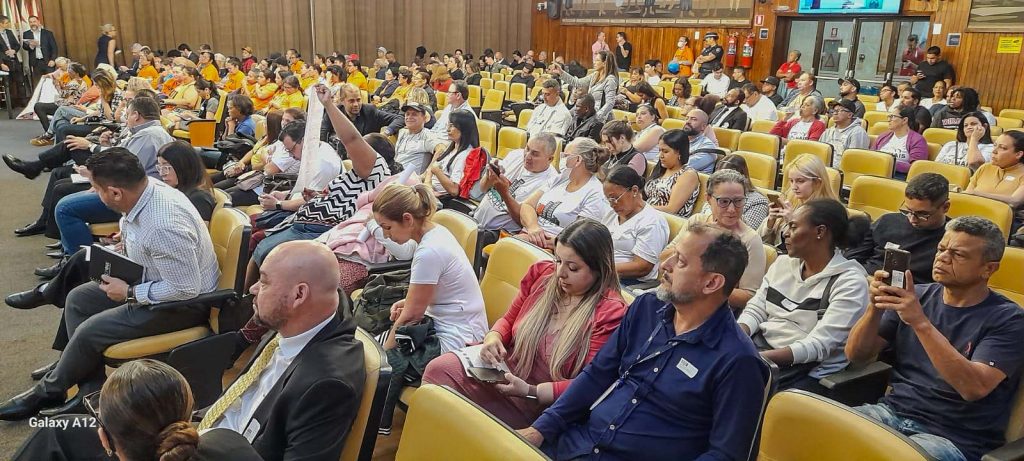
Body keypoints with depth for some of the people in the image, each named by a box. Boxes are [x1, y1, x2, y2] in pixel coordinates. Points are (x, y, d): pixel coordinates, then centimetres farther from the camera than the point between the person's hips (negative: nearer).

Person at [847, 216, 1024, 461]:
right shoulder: (918, 296, 6)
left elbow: (974, 387, -22)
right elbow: (856, 356, 3)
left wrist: (920, 322, -28)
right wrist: (875, 308, -16)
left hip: (954, 438, -4)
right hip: (892, 413, 4)